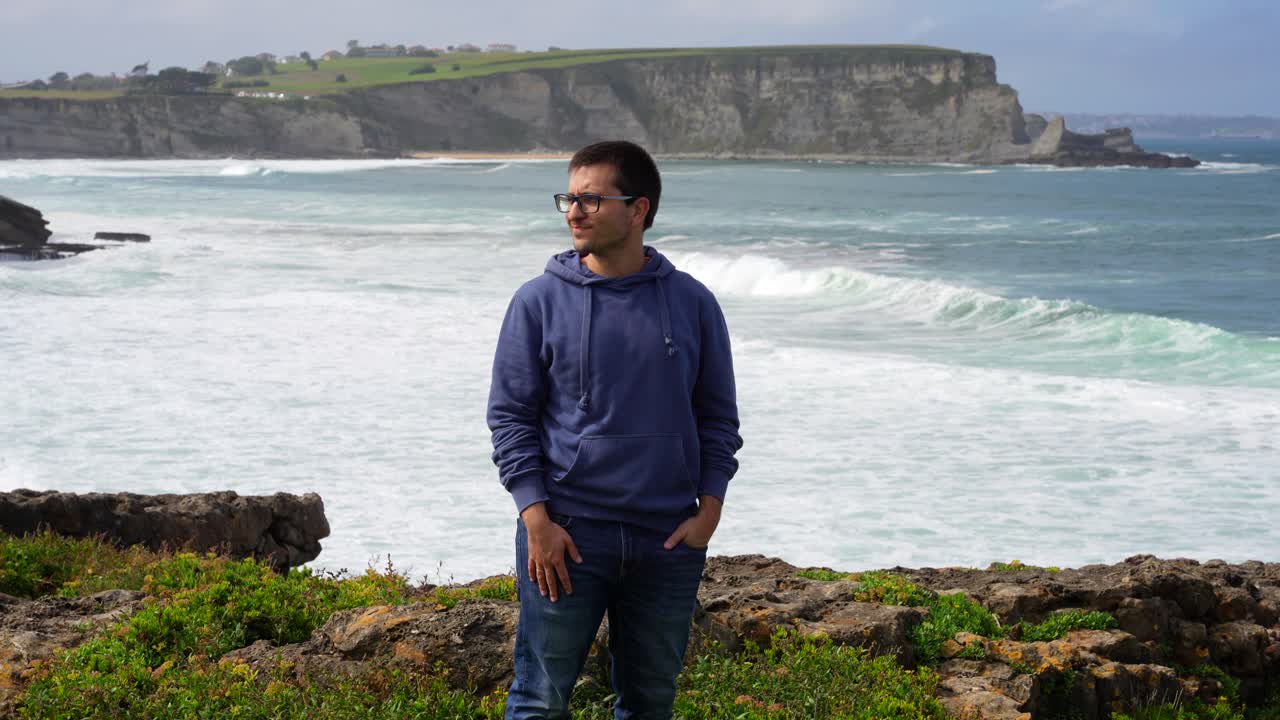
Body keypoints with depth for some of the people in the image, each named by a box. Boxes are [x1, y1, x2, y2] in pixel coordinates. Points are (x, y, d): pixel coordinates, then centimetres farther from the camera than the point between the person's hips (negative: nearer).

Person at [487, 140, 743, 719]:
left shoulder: (692, 303, 4)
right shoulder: (539, 301, -1)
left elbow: (718, 417, 9)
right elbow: (510, 416, -1)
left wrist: (708, 511, -2)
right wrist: (536, 519, -10)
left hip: (668, 542, 2)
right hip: (565, 538, -2)